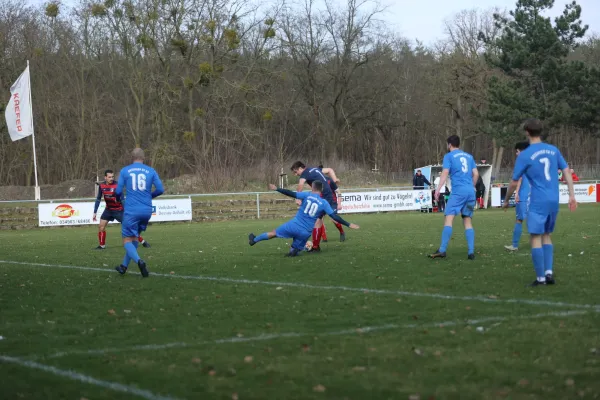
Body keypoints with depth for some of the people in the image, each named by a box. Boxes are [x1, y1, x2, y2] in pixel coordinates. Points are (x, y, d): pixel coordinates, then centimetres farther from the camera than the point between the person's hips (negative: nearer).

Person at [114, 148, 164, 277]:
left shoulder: (124, 171, 1)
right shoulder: (151, 171, 5)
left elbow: (118, 191, -1)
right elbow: (160, 189, 0)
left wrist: (119, 197, 23)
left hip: (131, 211, -3)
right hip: (147, 211, 3)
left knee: (127, 240, 1)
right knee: (134, 237, 21)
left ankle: (139, 261, -26)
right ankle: (124, 266, 27)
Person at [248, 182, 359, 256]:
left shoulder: (307, 195, -3)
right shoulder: (324, 203, -1)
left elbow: (291, 194, -6)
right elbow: (334, 216, -4)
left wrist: (277, 189, 2)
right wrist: (349, 225, 2)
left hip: (294, 225, 0)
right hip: (305, 233, 0)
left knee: (274, 233, 20)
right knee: (295, 250, 23)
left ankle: (254, 240, 33)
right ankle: (293, 251, -8)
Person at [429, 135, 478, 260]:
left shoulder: (449, 156, 4)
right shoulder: (469, 156, 20)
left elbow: (445, 172, -8)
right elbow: (476, 174, 16)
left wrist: (438, 188, -14)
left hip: (458, 191, -6)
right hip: (471, 191, 6)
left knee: (449, 218, -12)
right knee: (468, 221, 9)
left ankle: (442, 250, -23)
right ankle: (471, 252, -1)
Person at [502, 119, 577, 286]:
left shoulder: (525, 155, -7)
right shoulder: (553, 150, 7)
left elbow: (514, 183, -2)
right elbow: (567, 172, 5)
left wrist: (506, 201, 12)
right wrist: (572, 195, 7)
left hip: (538, 202, -5)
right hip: (554, 201, 6)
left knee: (536, 238, 0)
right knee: (546, 236, 17)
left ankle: (541, 278, -2)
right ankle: (549, 272, 7)